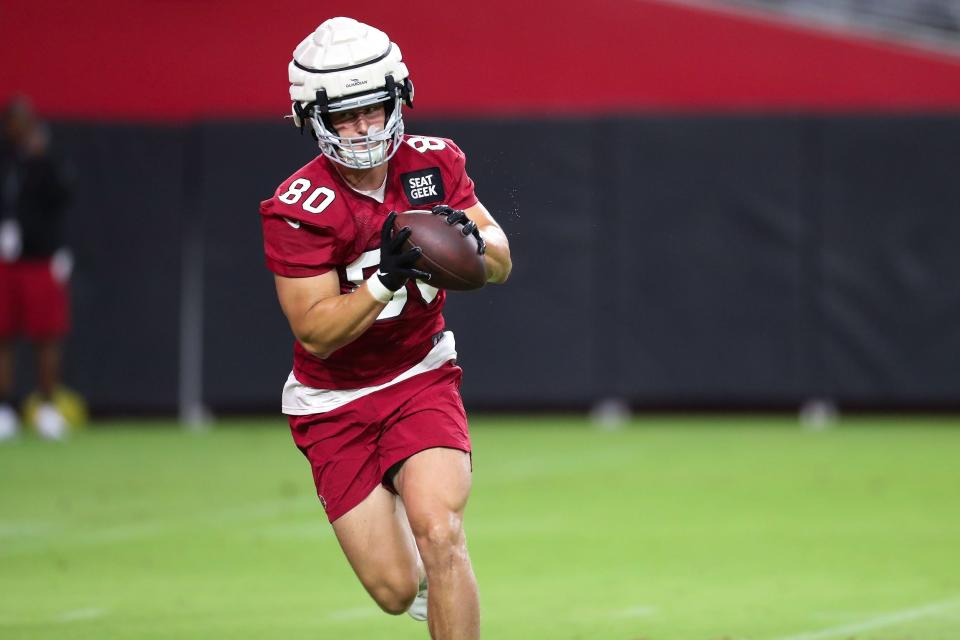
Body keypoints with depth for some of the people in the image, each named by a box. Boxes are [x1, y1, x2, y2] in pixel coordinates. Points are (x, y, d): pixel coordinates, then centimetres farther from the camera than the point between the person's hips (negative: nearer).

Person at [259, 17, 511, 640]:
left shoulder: (433, 163, -8)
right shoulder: (299, 208, -20)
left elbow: (501, 262, 0)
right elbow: (317, 333, -21)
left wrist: (469, 239, -23)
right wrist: (387, 277, -36)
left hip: (421, 378, 2)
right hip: (336, 403, -2)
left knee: (438, 534, -24)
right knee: (397, 590, -1)